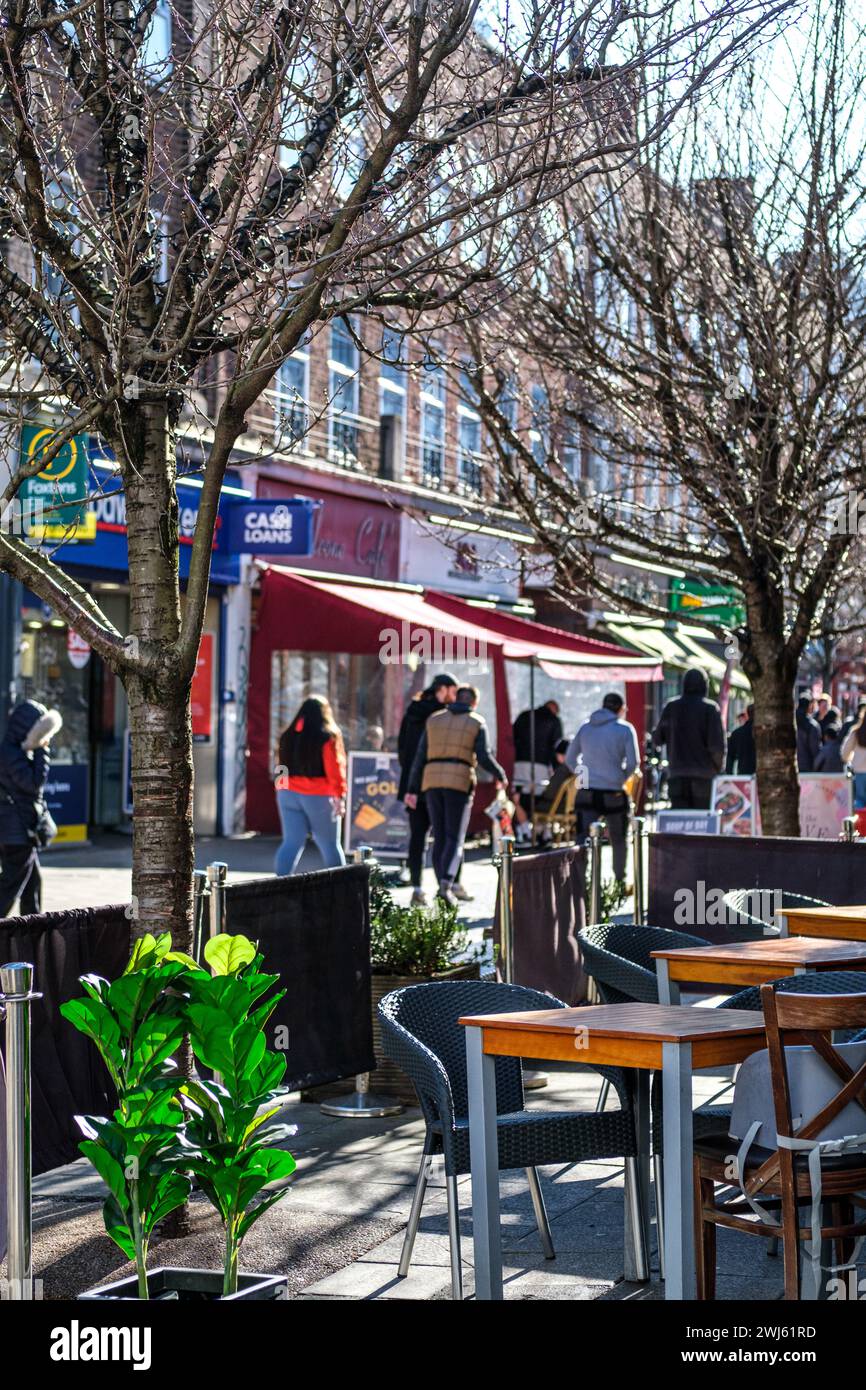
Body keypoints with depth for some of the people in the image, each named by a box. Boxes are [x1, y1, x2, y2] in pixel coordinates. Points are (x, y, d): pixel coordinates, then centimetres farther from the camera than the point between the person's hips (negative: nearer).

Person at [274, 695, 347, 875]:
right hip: (319, 797, -4)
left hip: (288, 794, 4)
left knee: (291, 842, 2)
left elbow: (284, 765, 14)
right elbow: (335, 769, -10)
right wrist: (340, 796, -9)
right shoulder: (328, 737, -7)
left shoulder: (288, 736, 8)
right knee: (330, 845, 5)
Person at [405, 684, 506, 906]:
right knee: (455, 838, -2)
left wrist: (412, 789, 11)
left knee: (439, 838, 10)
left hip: (432, 782, 3)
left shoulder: (434, 720, 13)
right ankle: (447, 882, -23)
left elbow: (420, 757, 9)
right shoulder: (477, 723, 4)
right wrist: (500, 776, 14)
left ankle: (444, 886, 7)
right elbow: (484, 757, -5)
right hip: (460, 782, -3)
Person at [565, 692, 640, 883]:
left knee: (583, 841, -3)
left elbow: (569, 759, 12)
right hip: (614, 795, -2)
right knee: (618, 841, 15)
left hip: (586, 794, 2)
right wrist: (621, 778, 9)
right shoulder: (625, 729, -1)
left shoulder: (586, 727, 9)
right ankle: (620, 881, 21)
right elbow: (633, 763, -7)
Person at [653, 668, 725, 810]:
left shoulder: (671, 707, 4)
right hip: (704, 776, -2)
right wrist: (718, 767, 6)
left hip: (677, 775, 2)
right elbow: (717, 745, -10)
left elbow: (657, 739, 10)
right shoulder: (711, 709, -6)